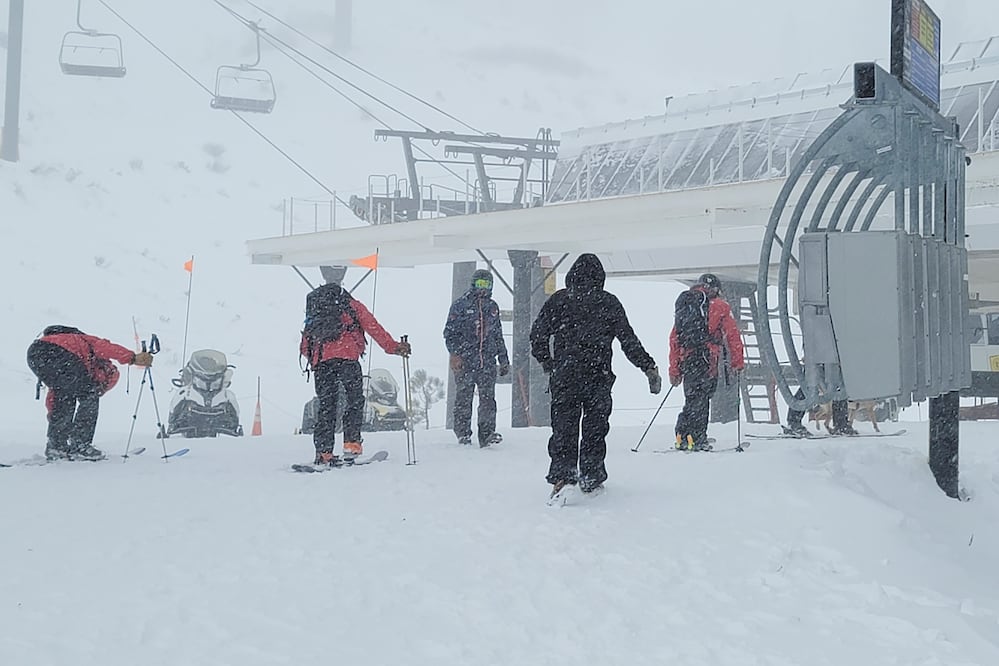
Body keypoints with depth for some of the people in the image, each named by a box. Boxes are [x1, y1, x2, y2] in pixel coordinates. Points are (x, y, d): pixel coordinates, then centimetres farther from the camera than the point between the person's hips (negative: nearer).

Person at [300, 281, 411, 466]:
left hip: (320, 362, 4)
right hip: (346, 358, -4)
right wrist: (393, 347, 4)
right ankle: (351, 443, -8)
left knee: (326, 406, 8)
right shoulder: (351, 305, 19)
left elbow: (304, 348, 24)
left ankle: (323, 452, 1)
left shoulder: (313, 318, 31)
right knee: (355, 400, 5)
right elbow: (373, 327, 7)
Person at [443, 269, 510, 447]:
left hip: (488, 360, 3)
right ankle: (463, 435, 10)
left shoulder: (492, 307, 17)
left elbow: (498, 336, 25)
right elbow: (450, 332, -1)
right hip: (464, 360, -3)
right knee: (464, 398, 1)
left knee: (488, 398, -6)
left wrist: (504, 360, 23)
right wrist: (454, 354, -14)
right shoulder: (460, 305, 3)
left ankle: (487, 434, -5)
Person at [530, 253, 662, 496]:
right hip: (598, 376, 0)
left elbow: (538, 334, 2)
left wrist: (547, 364, 15)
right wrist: (649, 367, 6)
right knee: (595, 426, 10)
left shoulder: (559, 300, 4)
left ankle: (561, 473, -11)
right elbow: (629, 340, 0)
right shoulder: (609, 302, 2)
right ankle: (591, 478, 14)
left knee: (564, 426, 3)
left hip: (564, 376, 0)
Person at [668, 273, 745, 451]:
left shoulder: (683, 305, 20)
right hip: (706, 359, -5)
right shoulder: (719, 306, 6)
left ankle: (683, 437, 9)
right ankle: (696, 438, -11)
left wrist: (674, 370, 20)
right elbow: (732, 334, 2)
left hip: (686, 361, 5)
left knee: (692, 398, 14)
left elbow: (674, 338, 18)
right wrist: (737, 361, 9)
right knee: (701, 397, -6)